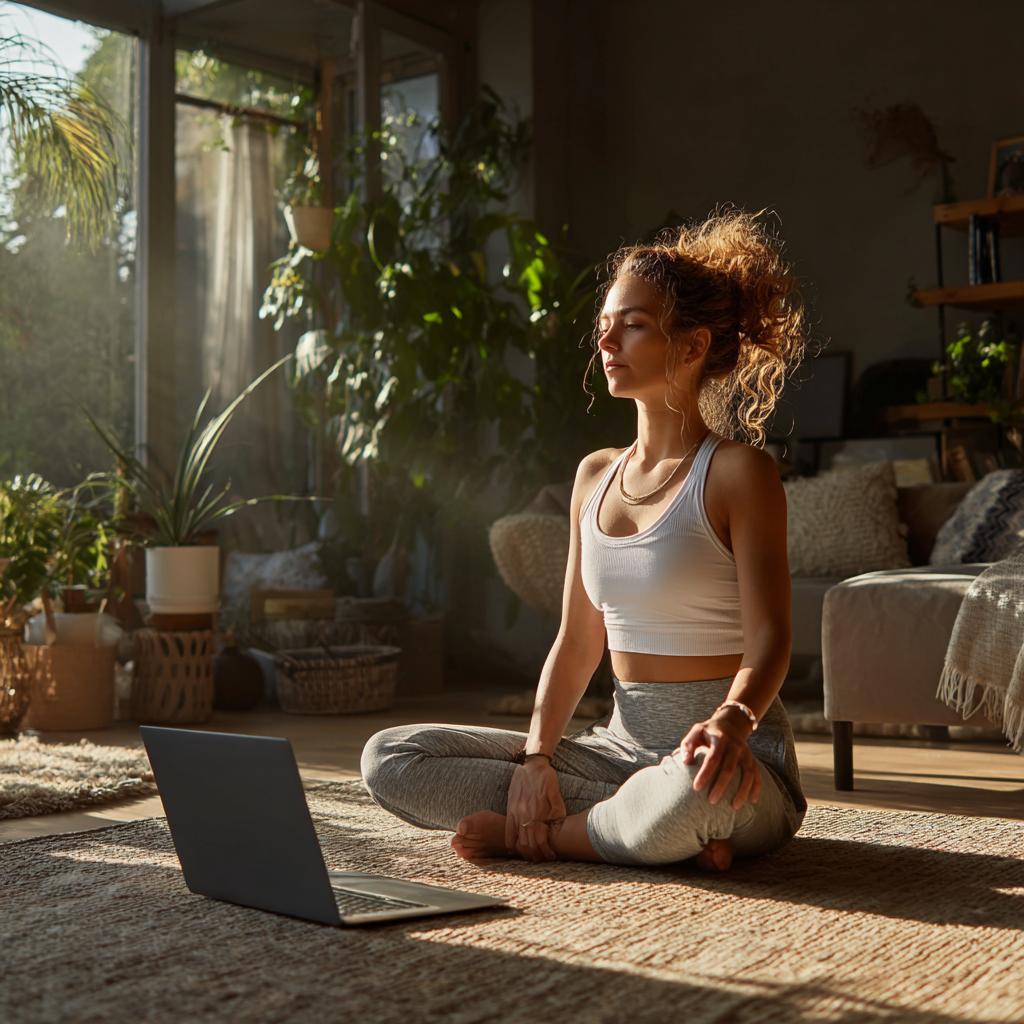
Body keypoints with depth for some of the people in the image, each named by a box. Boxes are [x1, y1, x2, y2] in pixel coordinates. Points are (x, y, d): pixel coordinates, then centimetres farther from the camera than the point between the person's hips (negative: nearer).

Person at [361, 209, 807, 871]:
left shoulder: (739, 471, -6)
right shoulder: (596, 476, 13)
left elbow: (768, 636, -15)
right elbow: (577, 642, 11)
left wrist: (732, 719, -37)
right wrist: (536, 756, -5)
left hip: (738, 762, -6)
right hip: (622, 747, 6)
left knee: (697, 785, -44)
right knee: (390, 758, -7)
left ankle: (553, 832, -10)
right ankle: (644, 825, -13)